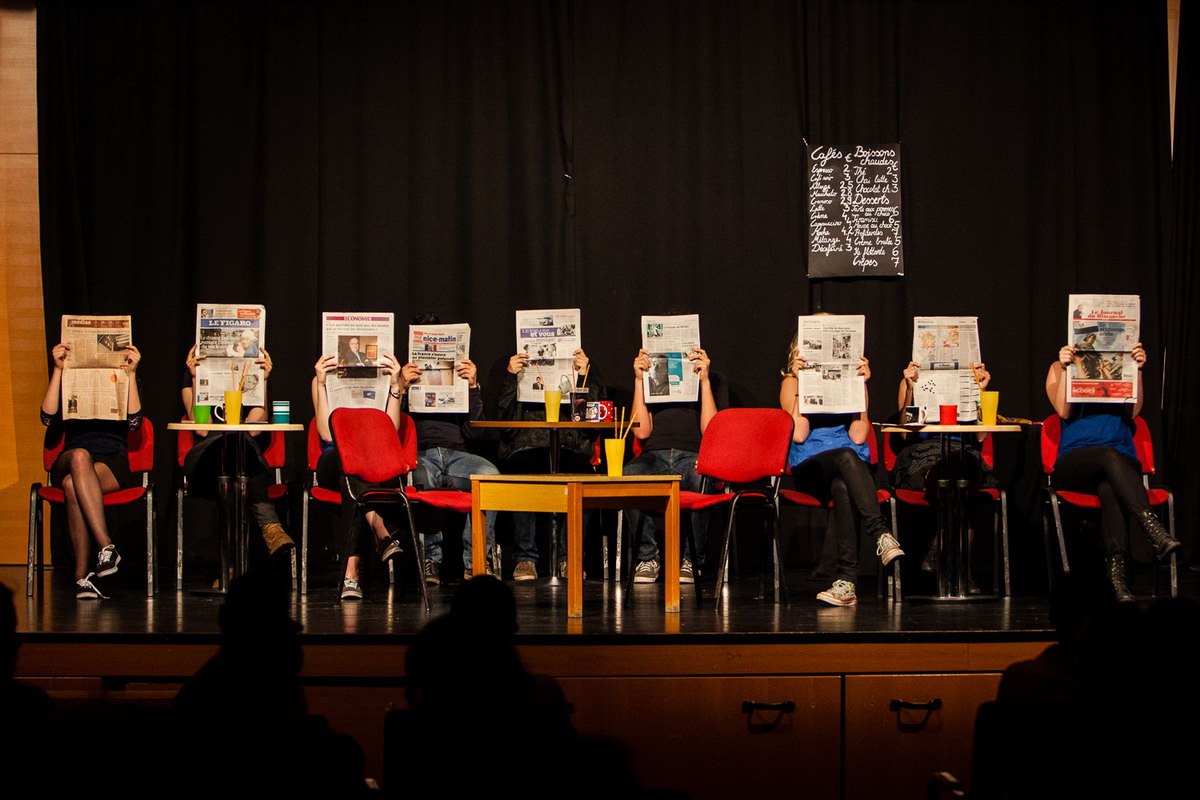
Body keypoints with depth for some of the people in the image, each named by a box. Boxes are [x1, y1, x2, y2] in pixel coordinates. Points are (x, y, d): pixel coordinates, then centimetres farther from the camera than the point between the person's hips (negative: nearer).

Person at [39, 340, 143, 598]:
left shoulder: (122, 384, 20)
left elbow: (134, 422, -2)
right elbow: (48, 417, 0)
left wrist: (131, 374, -8)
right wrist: (58, 370, -4)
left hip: (113, 465, -1)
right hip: (69, 462, 1)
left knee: (72, 485, -37)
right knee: (80, 456, -40)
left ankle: (83, 575, -40)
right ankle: (107, 547, -50)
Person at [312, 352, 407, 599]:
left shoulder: (387, 379, 10)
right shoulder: (324, 380, 10)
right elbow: (327, 434, -6)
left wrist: (396, 386, -13)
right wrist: (321, 383, -10)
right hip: (333, 465, 0)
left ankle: (351, 571, -47)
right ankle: (381, 533, -50)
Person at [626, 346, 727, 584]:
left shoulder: (715, 381, 16)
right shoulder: (651, 376, 22)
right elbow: (642, 431, 7)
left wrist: (704, 380, -5)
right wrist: (639, 380, 4)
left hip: (695, 457, -1)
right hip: (655, 456, 1)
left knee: (703, 480, -40)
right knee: (629, 476, -36)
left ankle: (691, 559, -20)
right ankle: (648, 556, -21)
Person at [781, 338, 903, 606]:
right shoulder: (791, 382, 13)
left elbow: (858, 436, 1)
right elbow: (798, 434, -5)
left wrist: (862, 385, -1)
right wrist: (800, 382, -4)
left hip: (853, 469, 1)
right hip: (809, 468, -1)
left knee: (841, 487, -37)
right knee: (846, 457, -37)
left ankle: (846, 579, -48)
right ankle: (881, 533, -50)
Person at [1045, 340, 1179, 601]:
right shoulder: (1059, 368, 17)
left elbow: (1133, 412, 5)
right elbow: (1064, 411, -1)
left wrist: (1137, 370, -2)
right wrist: (1065, 369, -7)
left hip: (1122, 460, 1)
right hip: (1074, 460, -1)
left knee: (1109, 487, -36)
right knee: (1110, 455, -38)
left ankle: (1118, 573, -53)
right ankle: (1154, 529, -57)